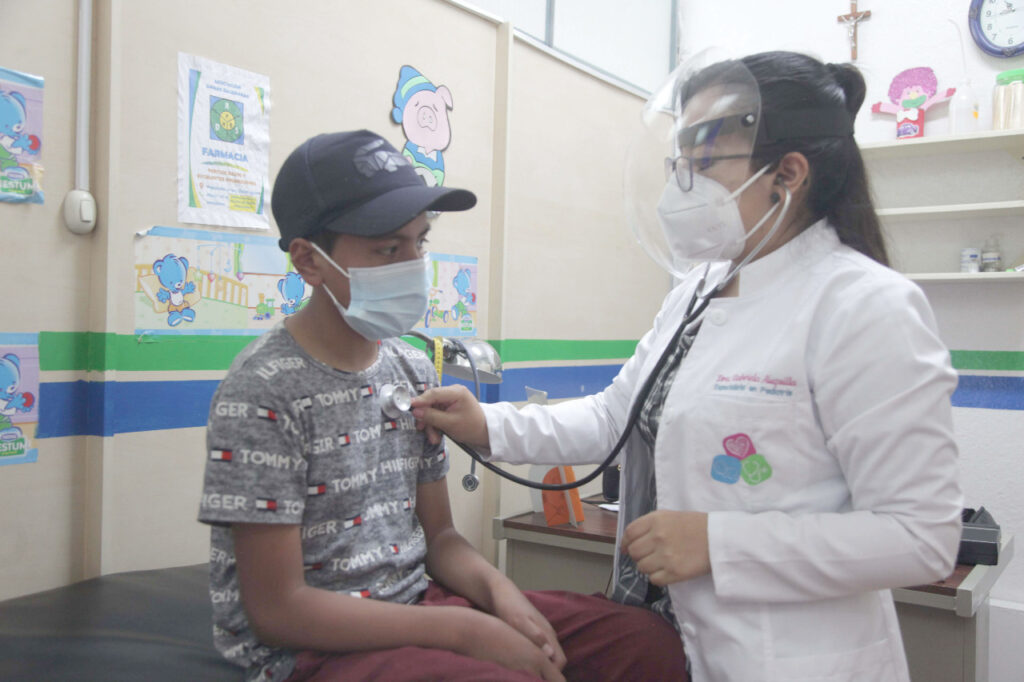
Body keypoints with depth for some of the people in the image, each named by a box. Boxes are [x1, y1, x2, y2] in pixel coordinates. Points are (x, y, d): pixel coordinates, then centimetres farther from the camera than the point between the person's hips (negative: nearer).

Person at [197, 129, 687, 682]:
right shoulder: (263, 391, -15)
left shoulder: (414, 370, 6)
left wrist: (499, 590, -10)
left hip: (416, 604, 6)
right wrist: (466, 631, -20)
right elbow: (276, 608, -17)